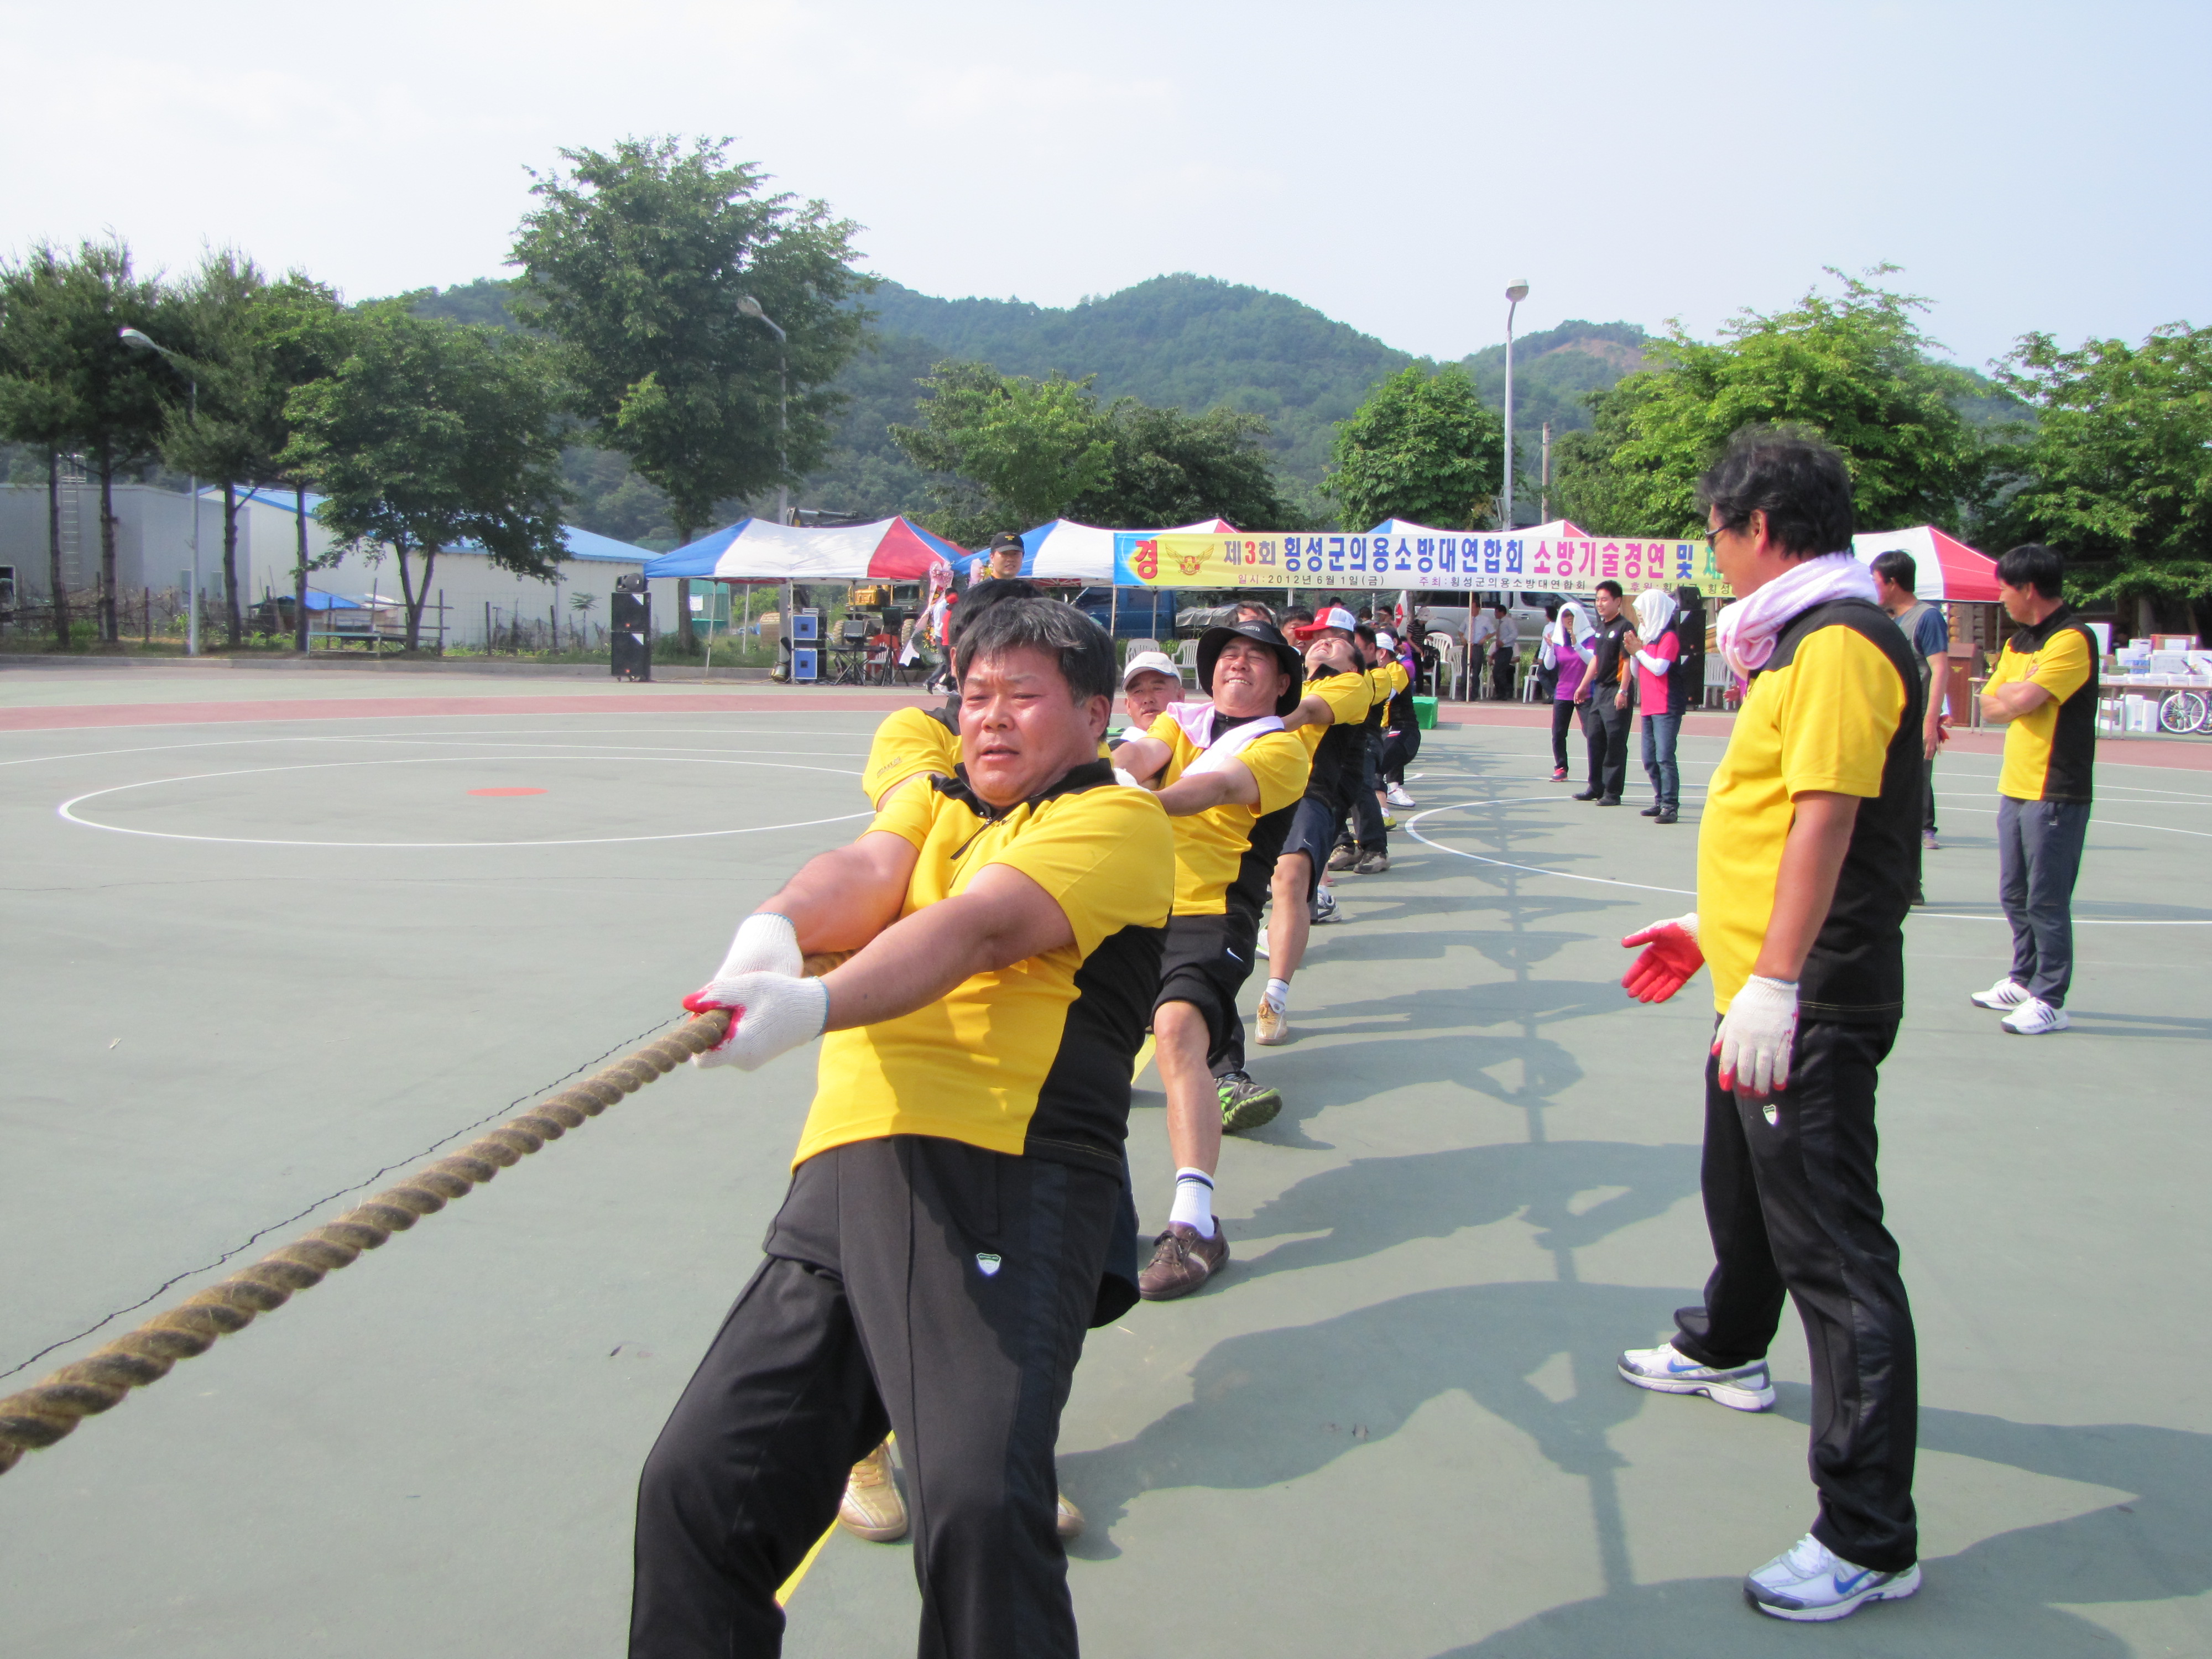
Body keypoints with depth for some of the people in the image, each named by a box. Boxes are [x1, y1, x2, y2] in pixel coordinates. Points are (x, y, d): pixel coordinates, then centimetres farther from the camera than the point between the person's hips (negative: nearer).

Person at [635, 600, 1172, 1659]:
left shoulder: (1119, 818, 6)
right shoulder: (932, 803, 26)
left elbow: (982, 928, -12)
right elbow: (866, 872, 3)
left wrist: (815, 1007, -28)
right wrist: (774, 929, -21)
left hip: (1002, 1181, -6)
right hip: (841, 1174, 6)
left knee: (978, 1506, -23)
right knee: (693, 1483, -2)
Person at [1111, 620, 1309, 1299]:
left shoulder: (1281, 747, 2)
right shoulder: (1183, 718, 19)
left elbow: (1222, 786, -18)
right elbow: (1142, 753, -3)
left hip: (1208, 917, -6)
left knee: (1178, 1027, -29)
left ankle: (1194, 1223, -31)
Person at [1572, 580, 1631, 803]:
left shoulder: (1623, 627, -10)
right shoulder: (1600, 628, 16)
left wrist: (1623, 691, -22)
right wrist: (1584, 686, 23)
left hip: (1615, 692, -9)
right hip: (1598, 690, 9)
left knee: (1615, 742, -6)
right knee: (1595, 739, 11)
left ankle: (1613, 792, -2)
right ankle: (1596, 787, 20)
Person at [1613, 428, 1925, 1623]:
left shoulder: (1842, 643, -17)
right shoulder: (1804, 641, 15)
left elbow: (1825, 821, -25)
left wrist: (1772, 984, -29)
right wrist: (1711, 927, 27)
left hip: (1809, 1007, -11)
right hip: (1766, 989, 11)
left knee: (1832, 1247, -8)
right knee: (1740, 1188, 29)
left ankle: (1870, 1539, -2)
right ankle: (1725, 1352, 53)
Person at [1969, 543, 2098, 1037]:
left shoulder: (2072, 639, -13)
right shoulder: (2018, 641, 16)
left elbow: (2020, 700, -23)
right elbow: (1991, 705, 12)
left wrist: (2012, 692, -1)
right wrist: (2019, 697, -7)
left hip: (2055, 795, -9)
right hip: (2015, 788, 9)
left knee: (2046, 901, -5)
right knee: (2015, 895, 15)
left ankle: (2049, 1002, 1)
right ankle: (2024, 981, 29)